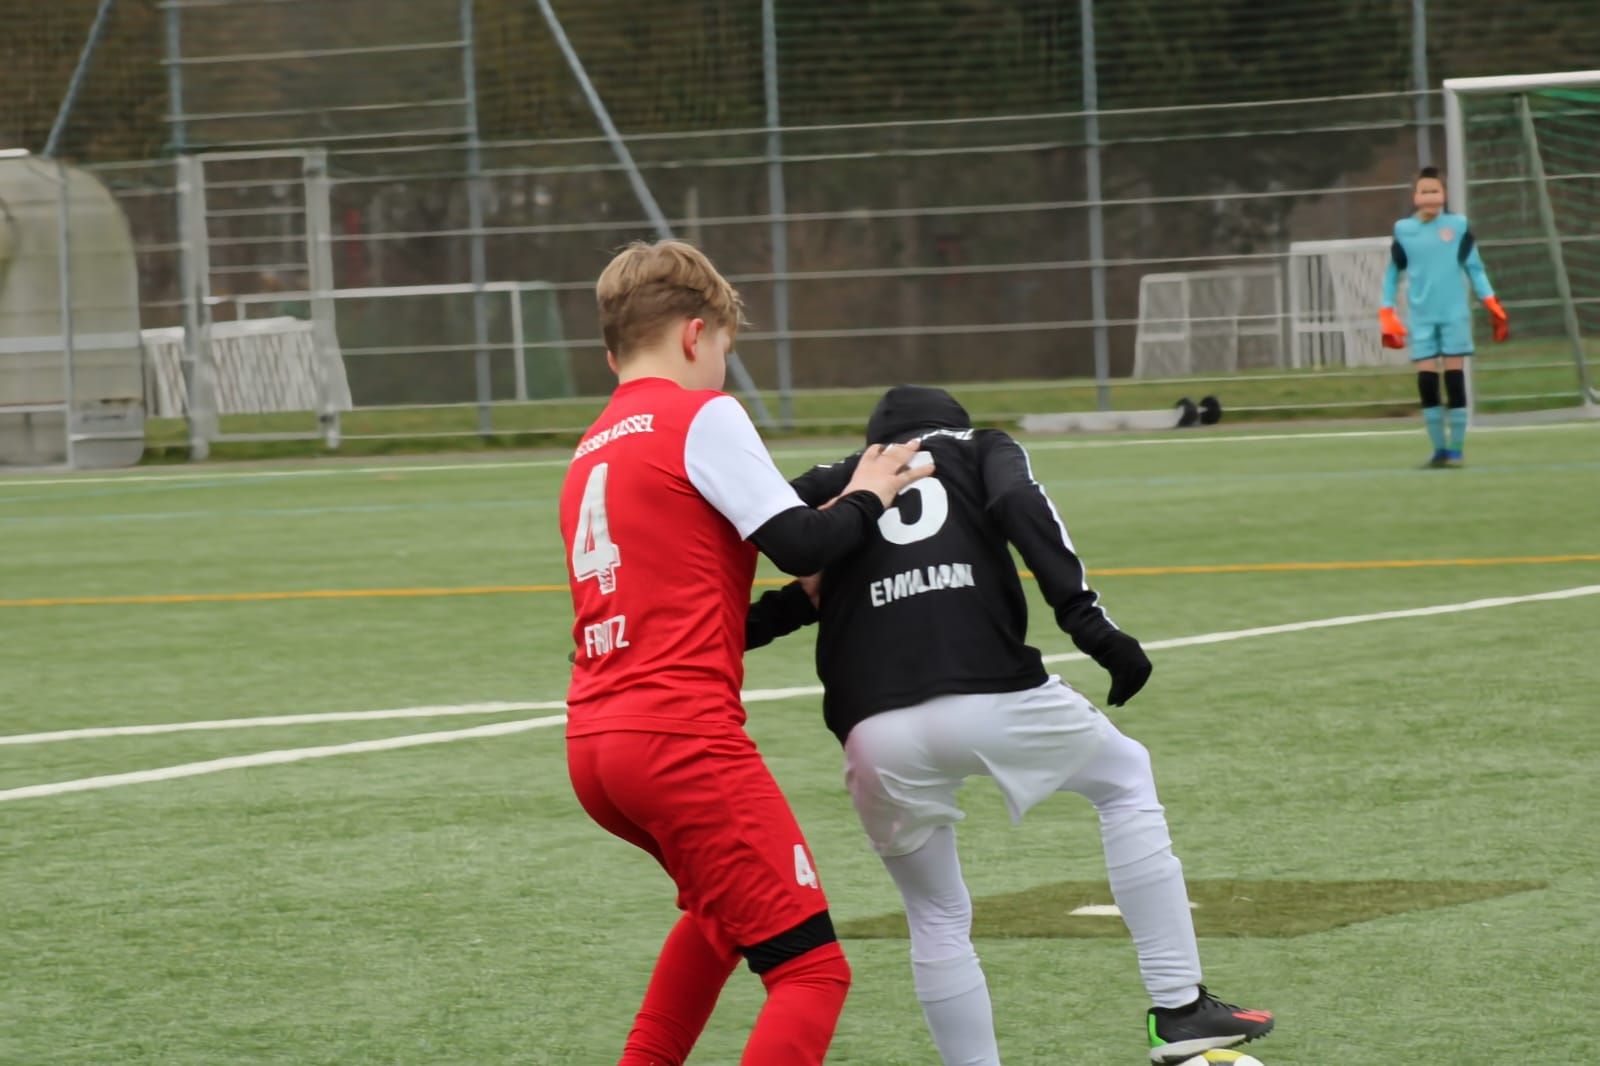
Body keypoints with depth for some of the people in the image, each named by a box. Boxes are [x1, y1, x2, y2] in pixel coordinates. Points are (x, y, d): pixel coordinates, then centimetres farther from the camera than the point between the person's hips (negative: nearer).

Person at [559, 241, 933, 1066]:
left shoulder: (588, 454, 20)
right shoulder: (702, 415, -3)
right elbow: (799, 543, -10)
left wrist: (803, 602, 22)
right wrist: (866, 499, 9)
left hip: (593, 748, 9)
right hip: (683, 738, -9)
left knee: (720, 905, 35)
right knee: (812, 971, -8)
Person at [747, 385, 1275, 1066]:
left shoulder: (840, 481, 28)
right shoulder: (980, 448, 23)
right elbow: (1019, 504, -1)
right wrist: (1086, 620, -7)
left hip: (876, 734, 1)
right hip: (993, 700, -1)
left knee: (937, 920, 22)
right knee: (1125, 778, 26)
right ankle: (1179, 1011, 21)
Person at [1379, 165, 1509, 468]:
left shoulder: (1458, 226, 0)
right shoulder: (1403, 230, 3)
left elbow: (1475, 269, 4)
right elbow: (1393, 273, 11)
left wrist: (1493, 307, -4)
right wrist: (1387, 315, 7)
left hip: (1454, 314, -1)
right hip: (1421, 318, 1)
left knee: (1454, 377, -3)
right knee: (1426, 380, -3)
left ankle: (1456, 448, 3)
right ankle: (1439, 448, 6)